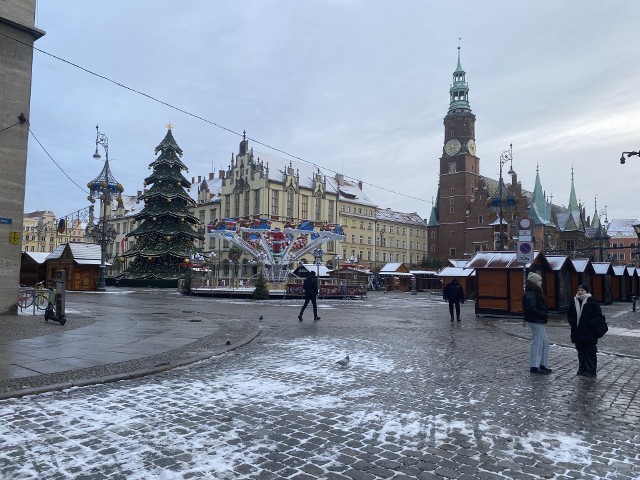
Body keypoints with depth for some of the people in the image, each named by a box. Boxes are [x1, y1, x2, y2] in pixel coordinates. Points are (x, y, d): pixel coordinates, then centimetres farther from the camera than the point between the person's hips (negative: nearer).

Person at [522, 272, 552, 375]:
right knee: (537, 343, -3)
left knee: (545, 342, 15)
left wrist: (544, 314, 4)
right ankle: (534, 367, 5)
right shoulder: (530, 294, -19)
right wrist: (543, 315, -18)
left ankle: (543, 365, 24)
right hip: (535, 321, -11)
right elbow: (532, 308, -26)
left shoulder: (535, 292, 14)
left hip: (539, 321, 11)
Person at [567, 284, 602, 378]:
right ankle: (582, 369, 21)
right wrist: (573, 323, 0)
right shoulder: (574, 302, 10)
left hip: (589, 332, -5)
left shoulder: (592, 302, -6)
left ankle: (590, 371, 5)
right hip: (578, 333, 5)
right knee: (581, 352, 12)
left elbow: (598, 316, -7)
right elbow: (569, 315, 18)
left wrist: (589, 323, -17)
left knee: (590, 352, -1)